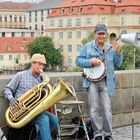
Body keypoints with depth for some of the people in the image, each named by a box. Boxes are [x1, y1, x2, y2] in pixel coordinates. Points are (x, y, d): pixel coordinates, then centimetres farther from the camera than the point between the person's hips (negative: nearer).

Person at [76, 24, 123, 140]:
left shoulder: (111, 48, 9)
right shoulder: (88, 47, 5)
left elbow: (118, 64, 9)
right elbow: (78, 61, 2)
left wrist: (118, 52, -8)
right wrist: (91, 62, -13)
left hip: (106, 82, 1)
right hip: (92, 81, -1)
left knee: (107, 109, -3)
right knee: (94, 109, 1)